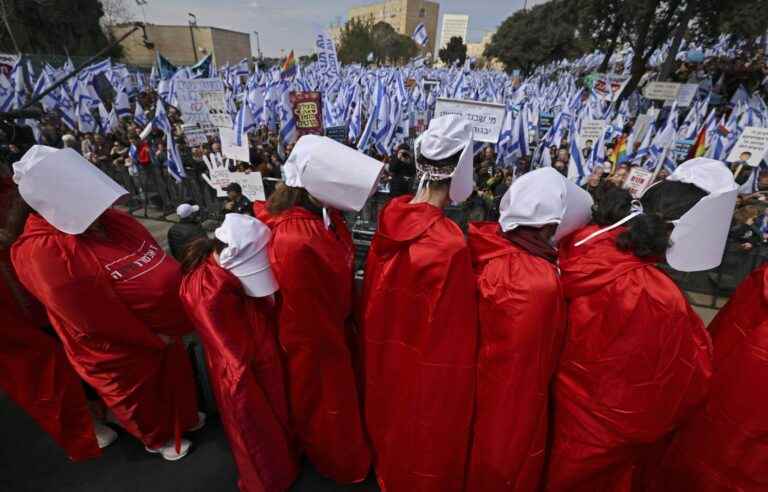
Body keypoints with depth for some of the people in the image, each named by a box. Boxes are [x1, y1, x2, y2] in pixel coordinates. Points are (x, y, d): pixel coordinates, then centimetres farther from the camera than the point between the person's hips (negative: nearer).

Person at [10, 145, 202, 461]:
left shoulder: (108, 220, -6)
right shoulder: (43, 254, -27)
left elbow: (156, 259, 1)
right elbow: (96, 321, -25)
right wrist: (152, 338, -16)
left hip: (161, 325, 7)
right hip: (120, 347, -6)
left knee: (175, 374, 28)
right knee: (141, 396, 22)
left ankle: (184, 417, 56)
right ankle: (160, 437, 50)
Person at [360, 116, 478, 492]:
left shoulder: (391, 214, -13)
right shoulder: (449, 244, -34)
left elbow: (377, 289, 0)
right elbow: (452, 330, -24)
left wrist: (387, 333, 15)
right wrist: (454, 371, -6)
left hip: (388, 346, 7)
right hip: (429, 362, -7)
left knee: (394, 413, 33)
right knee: (426, 432, 23)